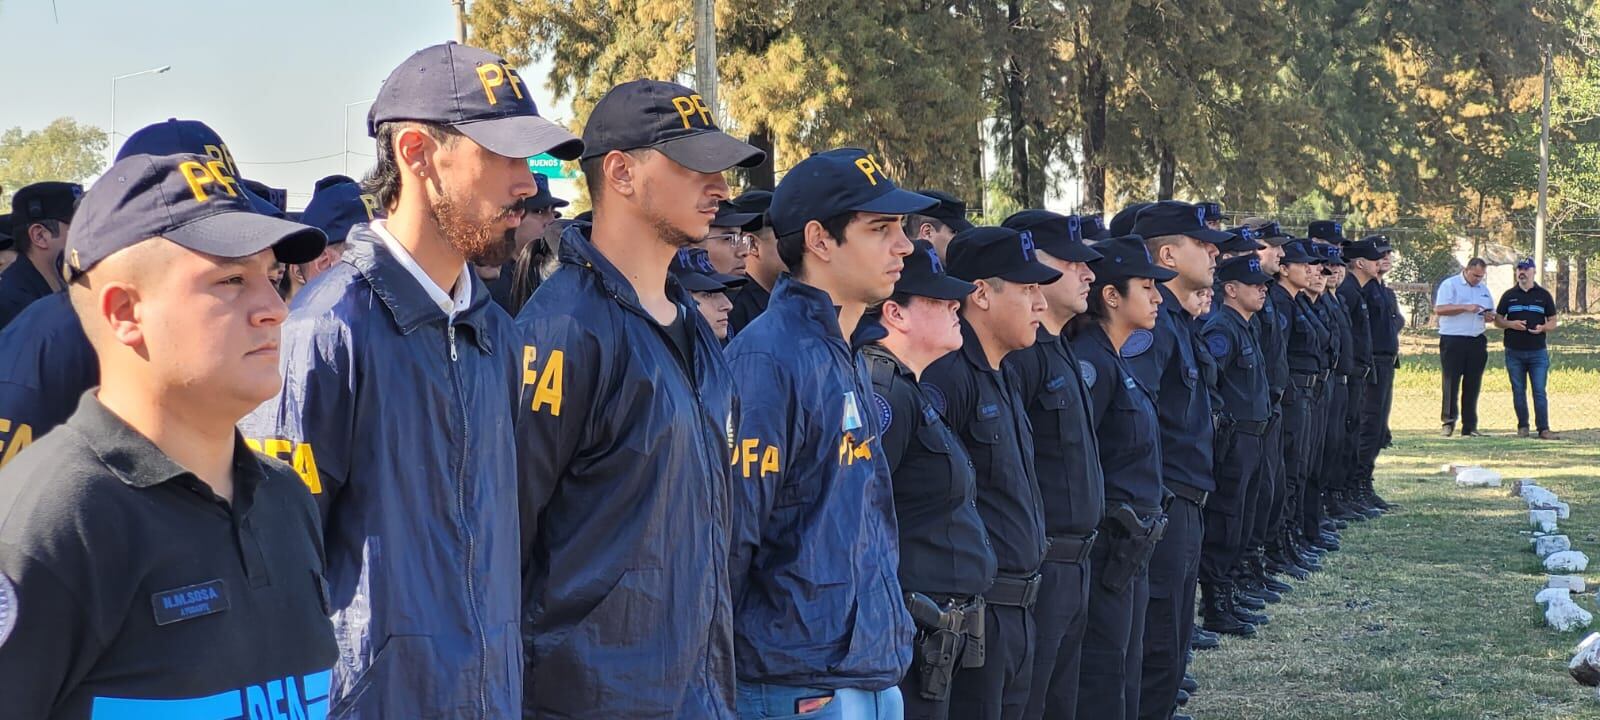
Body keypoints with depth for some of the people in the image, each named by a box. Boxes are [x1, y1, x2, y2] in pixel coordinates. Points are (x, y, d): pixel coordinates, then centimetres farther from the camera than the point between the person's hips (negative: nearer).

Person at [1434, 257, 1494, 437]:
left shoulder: (1483, 289, 18)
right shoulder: (1450, 285, -1)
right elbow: (1439, 309, -13)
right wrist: (1466, 308, -19)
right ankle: (1448, 421, 7)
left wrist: (1490, 316, 1)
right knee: (1451, 382, -4)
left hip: (1477, 342, 5)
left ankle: (1469, 427, 7)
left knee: (1472, 385, 4)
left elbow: (1491, 313, 25)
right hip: (1453, 341, -5)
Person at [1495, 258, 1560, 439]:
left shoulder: (1544, 295, 7)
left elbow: (1553, 322, 9)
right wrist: (1511, 324, -10)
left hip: (1538, 351, -1)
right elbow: (1497, 320, 10)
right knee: (1518, 391, 5)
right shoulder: (1509, 295, 9)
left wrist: (1542, 328, -13)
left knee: (1539, 391, -5)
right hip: (1514, 352, 1)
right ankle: (1523, 427, 12)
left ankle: (1543, 429, -5)